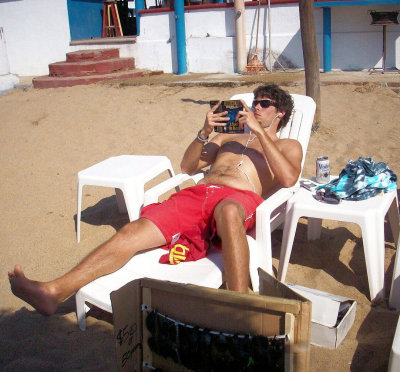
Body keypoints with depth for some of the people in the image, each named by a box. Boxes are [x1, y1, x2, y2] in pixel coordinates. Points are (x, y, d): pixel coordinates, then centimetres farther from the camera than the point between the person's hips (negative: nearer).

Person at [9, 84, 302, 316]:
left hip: (241, 198, -4)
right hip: (198, 193, 4)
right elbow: (187, 167, 28)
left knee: (228, 212, -45)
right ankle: (55, 292, -29)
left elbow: (288, 179, 0)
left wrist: (259, 131, 0)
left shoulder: (288, 146, 25)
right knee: (132, 231, -20)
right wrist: (204, 133, 12)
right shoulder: (228, 138, 37)